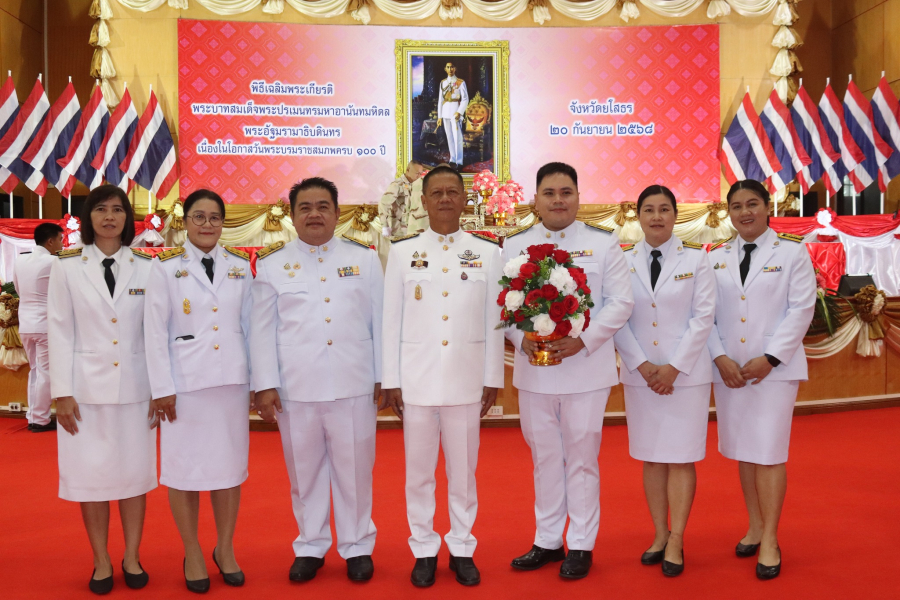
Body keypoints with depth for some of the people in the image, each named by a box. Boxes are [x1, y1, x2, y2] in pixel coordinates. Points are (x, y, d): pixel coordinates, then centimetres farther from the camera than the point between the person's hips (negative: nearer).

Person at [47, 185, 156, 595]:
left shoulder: (146, 268, 3)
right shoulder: (67, 267, 1)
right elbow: (60, 331, 0)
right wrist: (61, 392, -5)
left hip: (135, 386, 1)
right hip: (86, 387, -1)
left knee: (135, 472, 7)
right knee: (91, 475, 5)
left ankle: (132, 558, 21)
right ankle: (101, 563, 19)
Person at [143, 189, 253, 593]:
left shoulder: (239, 265, 7)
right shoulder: (166, 267, -1)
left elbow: (249, 325, 8)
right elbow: (155, 330, -3)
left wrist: (257, 378, 6)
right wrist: (162, 388, -8)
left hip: (232, 378, 3)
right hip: (185, 380, -2)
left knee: (230, 465, 8)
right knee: (184, 466, 5)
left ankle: (225, 548, 24)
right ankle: (192, 554, 21)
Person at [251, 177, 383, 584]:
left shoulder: (364, 259, 8)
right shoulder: (272, 264, 6)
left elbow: (379, 321, 7)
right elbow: (262, 329, 5)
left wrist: (384, 377, 4)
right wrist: (264, 384, 0)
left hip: (354, 386, 0)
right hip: (296, 388, 1)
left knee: (354, 470, 7)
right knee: (304, 470, 10)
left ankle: (357, 546, 24)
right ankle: (310, 546, 27)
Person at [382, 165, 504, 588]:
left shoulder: (487, 253, 5)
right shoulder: (403, 252, 4)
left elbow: (493, 321, 5)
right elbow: (392, 320, 4)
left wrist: (492, 378, 3)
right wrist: (390, 380, 0)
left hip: (466, 379, 0)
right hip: (416, 378, 0)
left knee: (463, 470, 8)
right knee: (418, 471, 8)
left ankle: (462, 549, 24)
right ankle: (424, 551, 23)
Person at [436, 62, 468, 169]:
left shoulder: (461, 83, 0)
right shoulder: (443, 83, 13)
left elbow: (465, 99, -4)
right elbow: (440, 100, 13)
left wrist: (459, 112, -17)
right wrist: (439, 116, 10)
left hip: (455, 112, -4)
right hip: (445, 113, 4)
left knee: (457, 137, -8)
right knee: (449, 138, 7)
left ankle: (459, 162, -5)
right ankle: (452, 160, 15)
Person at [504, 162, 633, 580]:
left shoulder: (603, 242, 3)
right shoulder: (514, 245, 8)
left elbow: (620, 302, -1)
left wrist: (583, 339, -14)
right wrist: (521, 338, -13)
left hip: (586, 369, -2)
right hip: (533, 371, 2)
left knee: (581, 458, 5)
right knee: (544, 458, 12)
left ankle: (581, 545, 19)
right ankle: (547, 541, 26)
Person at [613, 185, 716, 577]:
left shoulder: (696, 260, 2)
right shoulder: (623, 262, 5)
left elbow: (704, 316, -3)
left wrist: (674, 366, -10)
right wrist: (643, 366, -8)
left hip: (686, 372, -2)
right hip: (639, 374, 2)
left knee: (681, 457, 0)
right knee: (650, 457, 8)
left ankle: (676, 542, 9)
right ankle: (660, 535, 19)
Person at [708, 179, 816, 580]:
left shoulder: (792, 253, 2)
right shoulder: (716, 258, 10)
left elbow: (801, 309, -5)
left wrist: (769, 359, -12)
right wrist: (720, 358, -9)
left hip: (775, 367, -3)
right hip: (728, 368, 3)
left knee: (769, 452, -6)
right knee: (742, 451, 9)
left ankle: (769, 540, 4)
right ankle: (754, 527, 23)